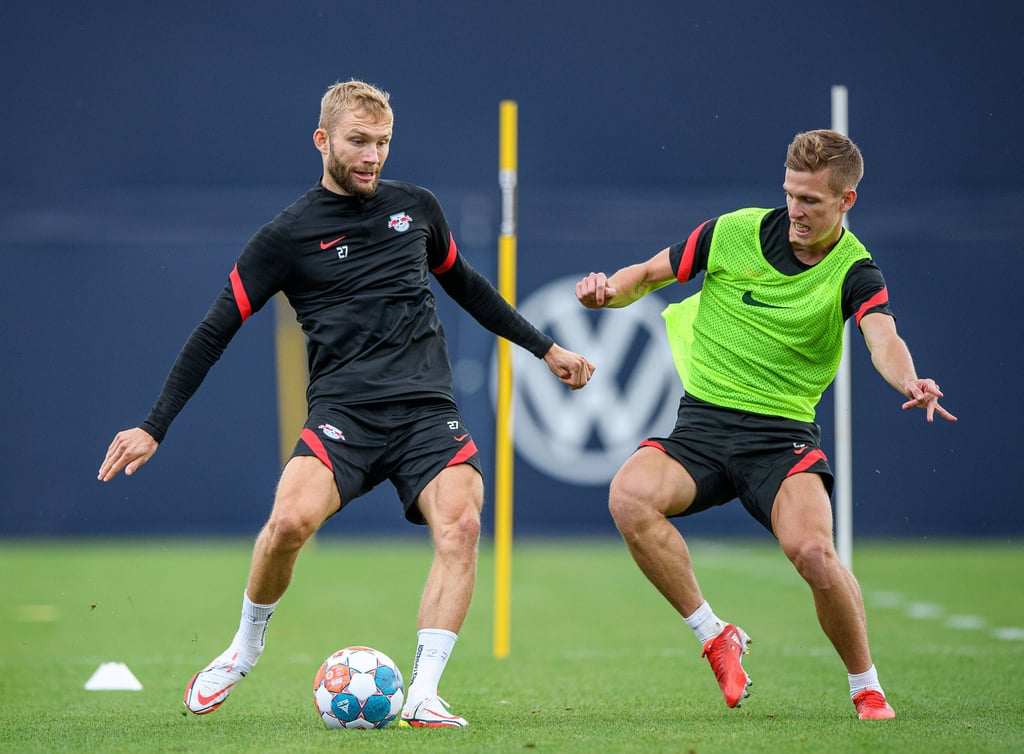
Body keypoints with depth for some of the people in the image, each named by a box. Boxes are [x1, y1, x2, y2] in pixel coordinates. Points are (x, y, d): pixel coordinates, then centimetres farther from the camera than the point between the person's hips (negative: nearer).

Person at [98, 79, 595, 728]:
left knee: (460, 524, -25)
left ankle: (423, 696, -22)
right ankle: (246, 648, 1)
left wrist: (545, 348, 34)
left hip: (428, 411, 3)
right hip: (343, 412, -3)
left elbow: (466, 285, 32)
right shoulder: (288, 234, 4)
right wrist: (154, 428, 0)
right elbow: (216, 331, 5)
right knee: (291, 519, -28)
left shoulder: (415, 207, 15)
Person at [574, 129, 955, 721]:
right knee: (630, 496, -29)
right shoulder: (733, 232, 1)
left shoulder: (854, 272, -5)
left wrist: (910, 382, -47)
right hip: (701, 424, 2)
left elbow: (883, 338, -25)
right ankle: (714, 636, -9)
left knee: (813, 549, -29)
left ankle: (868, 689, -2)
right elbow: (647, 275, 12)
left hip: (784, 433, -2)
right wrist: (609, 289, -11)